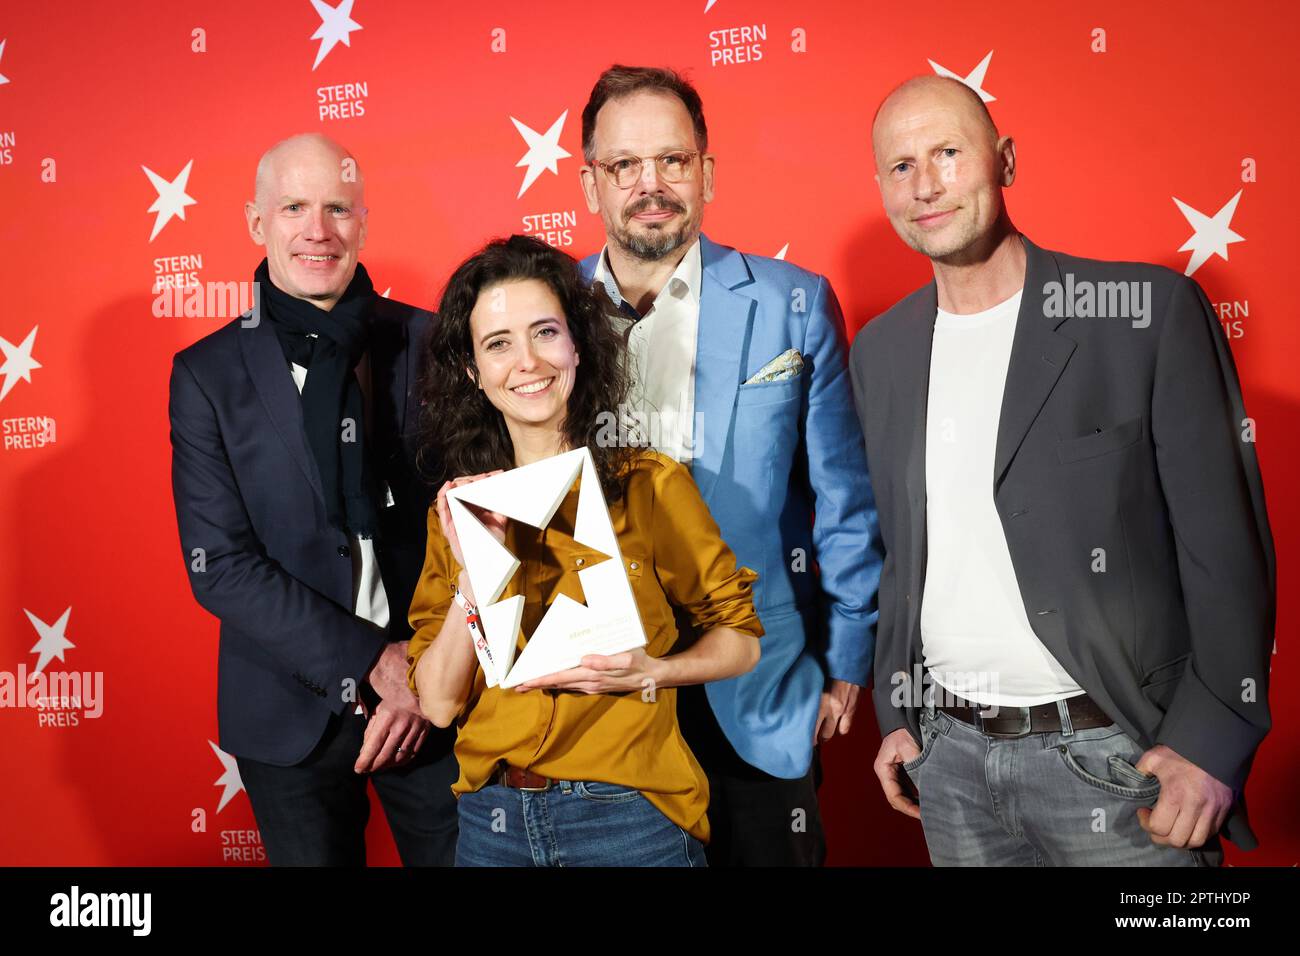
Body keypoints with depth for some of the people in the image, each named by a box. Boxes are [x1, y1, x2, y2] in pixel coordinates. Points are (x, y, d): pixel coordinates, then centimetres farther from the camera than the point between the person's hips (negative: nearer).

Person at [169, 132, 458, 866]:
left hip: (437, 697, 0)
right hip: (292, 711, 0)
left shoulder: (428, 343, -3)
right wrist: (372, 662, -15)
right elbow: (219, 565, -8)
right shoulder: (208, 373, -3)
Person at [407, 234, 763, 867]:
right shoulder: (457, 511, 2)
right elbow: (438, 703, -3)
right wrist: (473, 571, -15)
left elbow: (741, 638, 0)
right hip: (494, 816, 3)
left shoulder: (651, 485, -8)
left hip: (629, 814, -3)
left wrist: (651, 672, -17)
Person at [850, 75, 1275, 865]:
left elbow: (1225, 542, -9)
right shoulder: (880, 350, 6)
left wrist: (1213, 741, -14)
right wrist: (897, 714, 10)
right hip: (949, 755, 4)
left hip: (1111, 759, -4)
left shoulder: (1149, 310, -9)